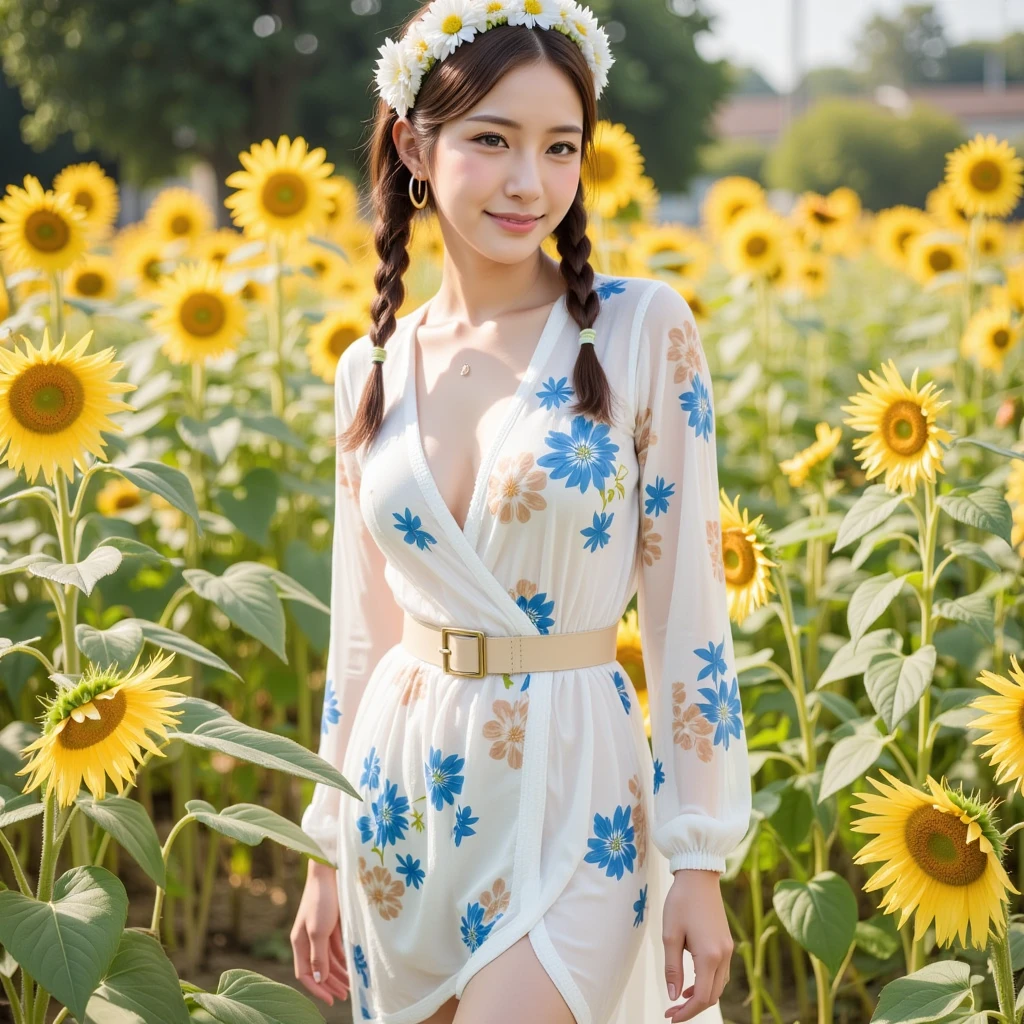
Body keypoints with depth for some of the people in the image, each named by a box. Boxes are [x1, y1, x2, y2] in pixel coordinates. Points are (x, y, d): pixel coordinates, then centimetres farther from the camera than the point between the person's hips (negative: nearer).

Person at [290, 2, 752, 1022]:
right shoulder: (371, 372, 4)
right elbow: (361, 631, 11)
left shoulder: (641, 329, -8)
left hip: (569, 796, -4)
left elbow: (685, 605, -7)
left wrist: (701, 863, -8)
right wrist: (328, 854, 13)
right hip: (403, 790, 4)